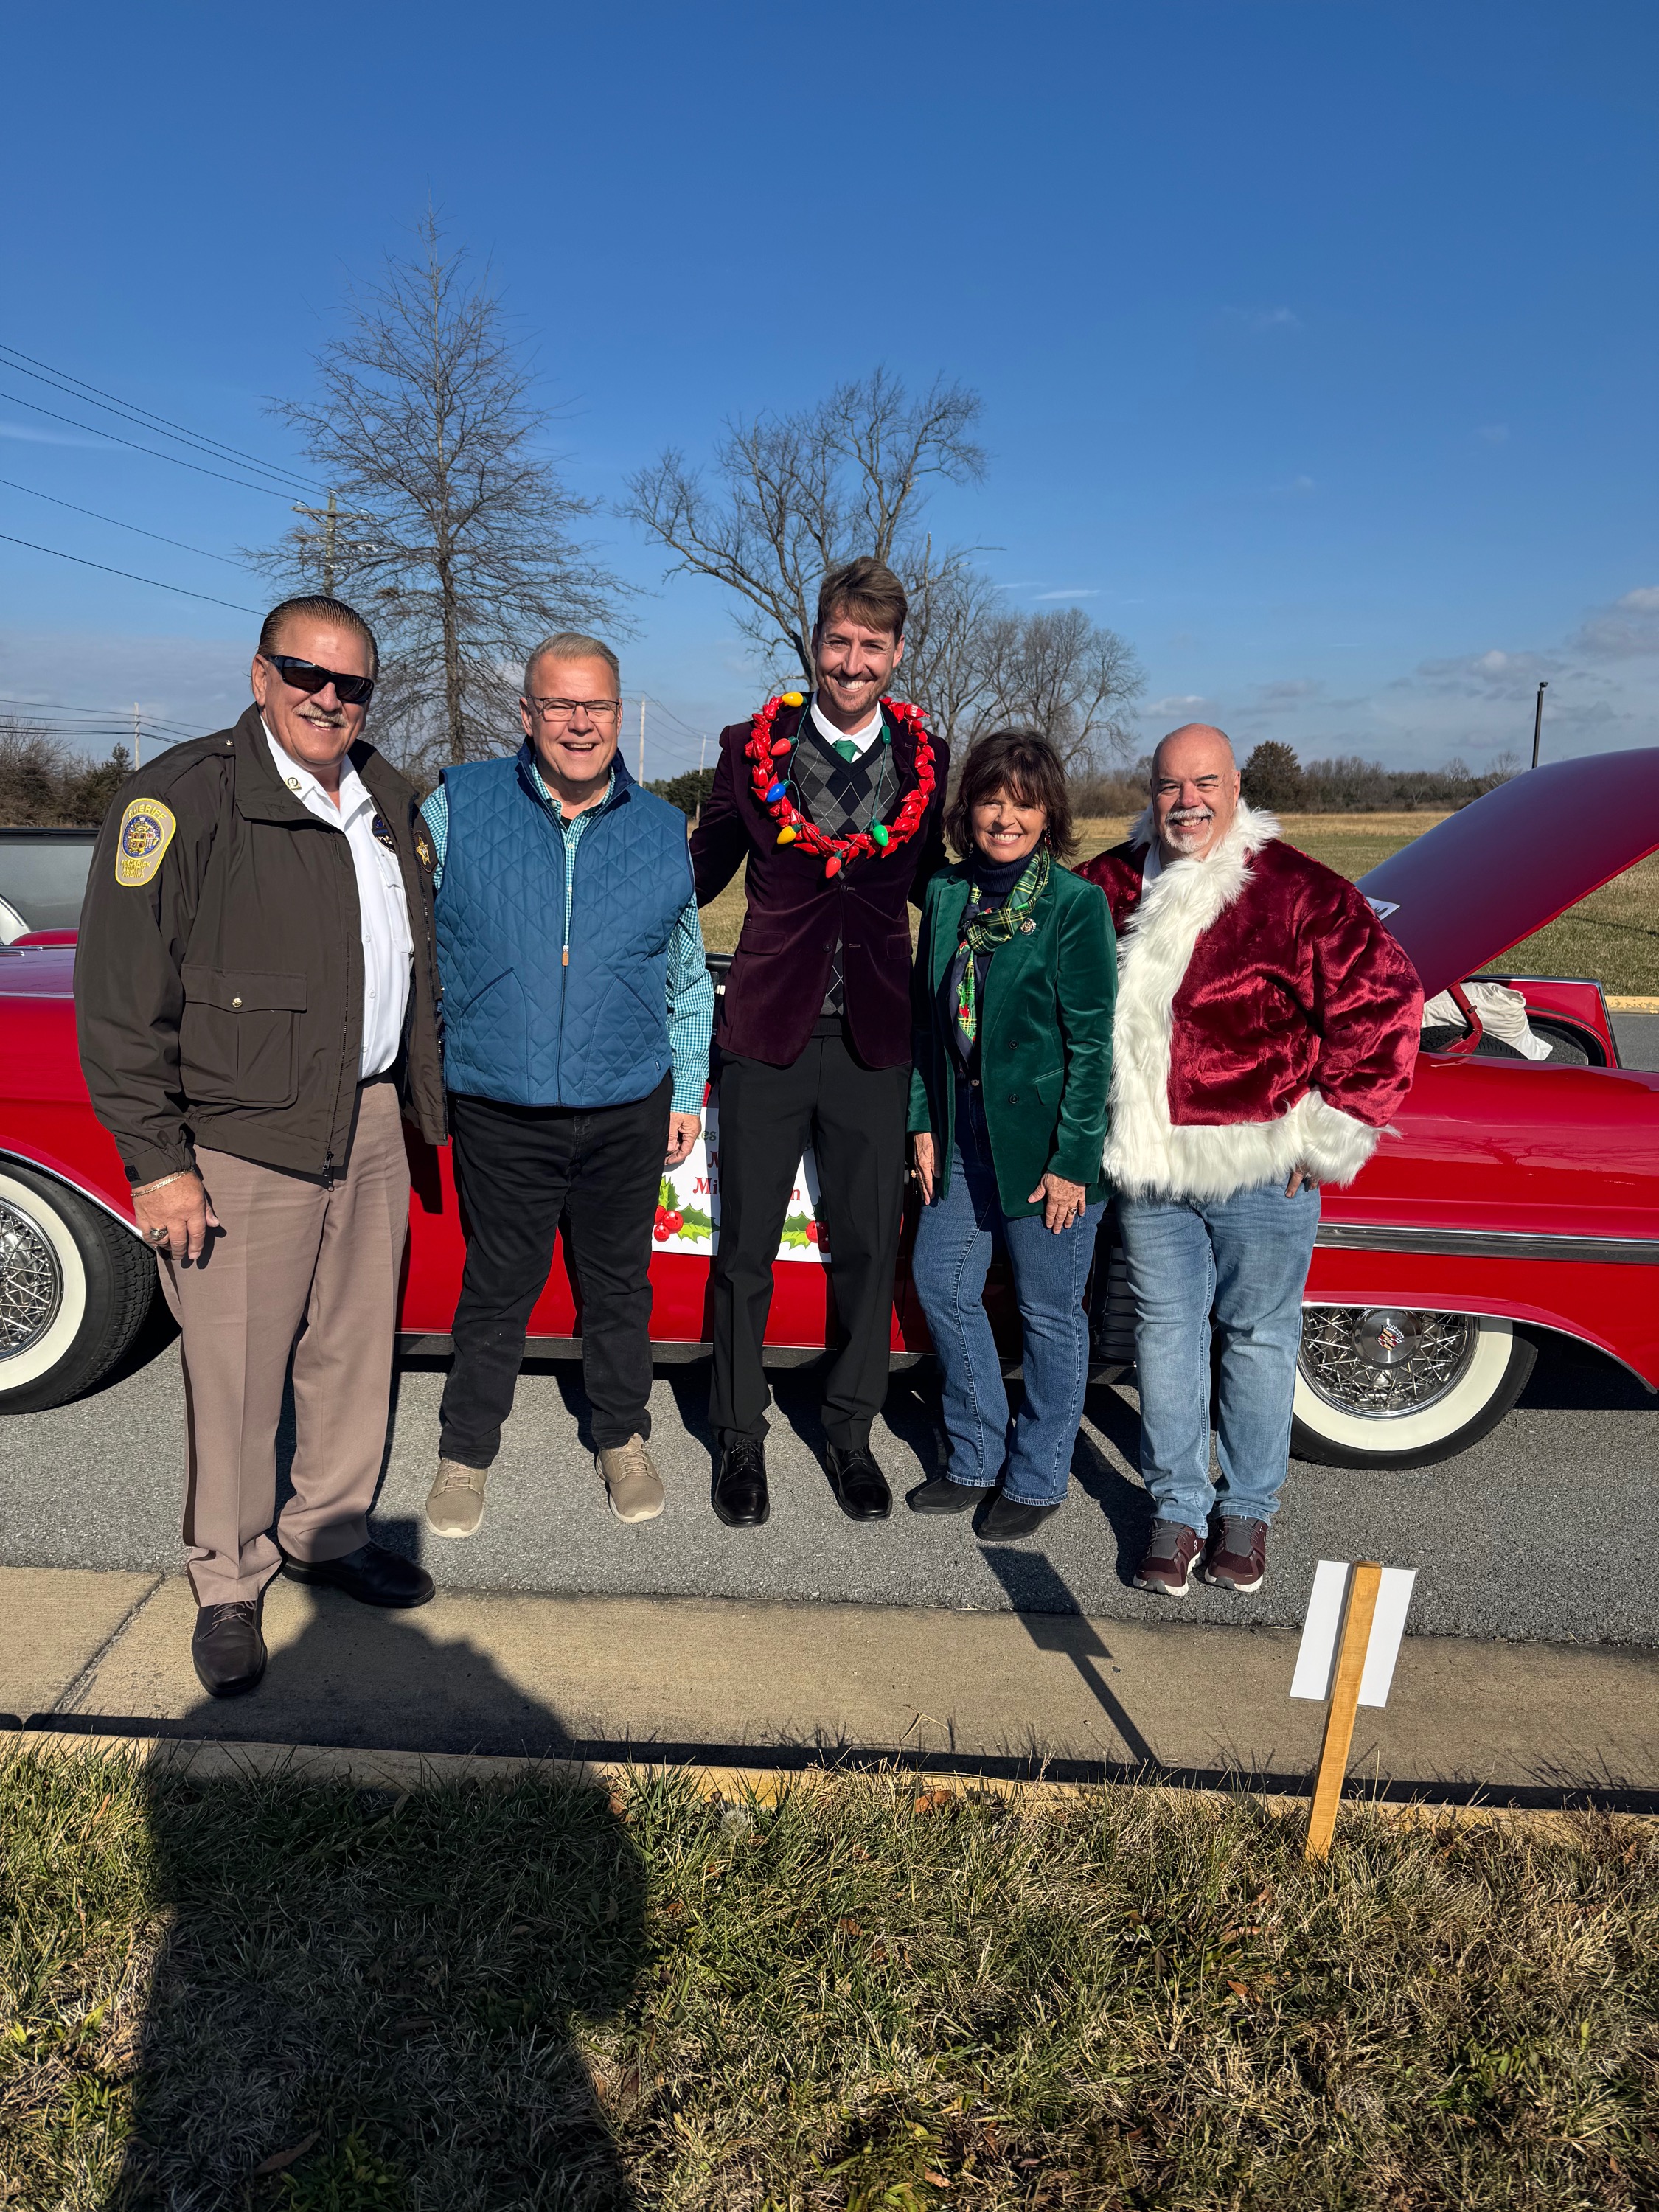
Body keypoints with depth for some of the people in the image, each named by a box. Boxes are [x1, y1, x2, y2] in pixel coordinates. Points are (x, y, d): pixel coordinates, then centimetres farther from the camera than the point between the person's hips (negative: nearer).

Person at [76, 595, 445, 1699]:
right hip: (241, 1144, -6)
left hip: (369, 1126, 6)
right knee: (237, 1381, 3)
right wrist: (158, 1159, -14)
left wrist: (422, 1095, 18)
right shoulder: (181, 799, -11)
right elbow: (120, 994, -12)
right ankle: (228, 1586, 24)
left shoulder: (387, 799, 10)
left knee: (356, 1351, 15)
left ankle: (330, 1535, 35)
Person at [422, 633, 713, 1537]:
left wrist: (689, 1090, 12)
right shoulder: (461, 805, -1)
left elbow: (687, 976, 14)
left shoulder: (662, 829, 6)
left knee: (618, 1285, 16)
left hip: (628, 1113, 2)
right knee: (495, 1292, 11)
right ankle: (466, 1454, 31)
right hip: (499, 1114, -1)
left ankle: (623, 1438, 37)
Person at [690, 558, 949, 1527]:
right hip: (769, 1029, -1)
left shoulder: (926, 758, 5)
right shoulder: (753, 747, 0)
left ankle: (851, 1433, 28)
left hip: (873, 1038, 1)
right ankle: (742, 1439, 26)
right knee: (746, 1248, 7)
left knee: (869, 1248, 9)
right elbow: (704, 870, 6)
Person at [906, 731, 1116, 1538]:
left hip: (1046, 1142, -6)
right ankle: (976, 1460, 31)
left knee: (1049, 1314, 7)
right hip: (963, 1136, 6)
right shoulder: (946, 895, 5)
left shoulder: (1077, 905, -11)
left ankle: (1037, 1479, 26)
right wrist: (924, 1122, 6)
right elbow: (928, 1019, 10)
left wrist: (1073, 1161, -14)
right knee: (942, 1286, 11)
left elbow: (1092, 1043, -12)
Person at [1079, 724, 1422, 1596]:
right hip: (1148, 1168, 3)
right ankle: (1178, 1508, 26)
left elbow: (1384, 994, -9)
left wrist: (1334, 1129, -9)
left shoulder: (1296, 891, -9)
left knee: (1257, 1335, 10)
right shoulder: (1111, 885, 4)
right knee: (1165, 1334, 11)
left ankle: (1247, 1509, 28)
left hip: (1261, 1171, -3)